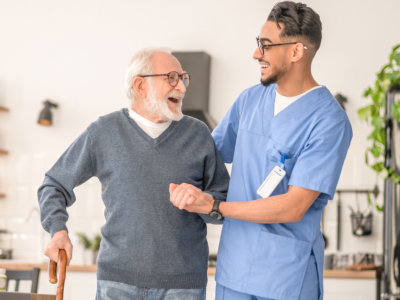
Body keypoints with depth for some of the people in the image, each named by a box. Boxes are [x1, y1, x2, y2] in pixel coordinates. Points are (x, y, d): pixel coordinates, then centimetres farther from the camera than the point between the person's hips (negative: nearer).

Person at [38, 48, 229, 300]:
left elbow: (226, 203, 6)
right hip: (118, 278, 0)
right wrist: (58, 230, -4)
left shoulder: (198, 134, 4)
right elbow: (55, 185, 12)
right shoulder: (104, 132, 3)